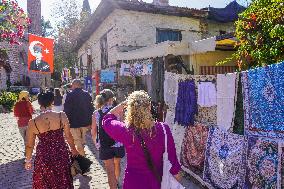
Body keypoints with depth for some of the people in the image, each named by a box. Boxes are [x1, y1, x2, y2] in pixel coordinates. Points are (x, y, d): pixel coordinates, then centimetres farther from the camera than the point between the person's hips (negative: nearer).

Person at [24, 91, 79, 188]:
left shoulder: (33, 123, -13)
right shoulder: (61, 116, -15)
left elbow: (29, 145, -2)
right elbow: (68, 136, -6)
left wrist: (28, 160, 15)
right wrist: (73, 149, 11)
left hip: (44, 156, 0)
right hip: (61, 154, 0)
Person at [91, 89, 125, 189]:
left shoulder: (96, 114, -7)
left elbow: (94, 132, 0)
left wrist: (96, 143, 17)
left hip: (104, 146, -1)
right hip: (118, 144, 1)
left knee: (110, 170, 9)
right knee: (117, 164, 27)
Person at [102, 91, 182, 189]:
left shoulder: (125, 130, -22)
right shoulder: (163, 129, -22)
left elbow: (107, 120, -1)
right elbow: (172, 160, -11)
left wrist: (123, 104, -1)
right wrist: (178, 180, 6)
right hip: (157, 181, 1)